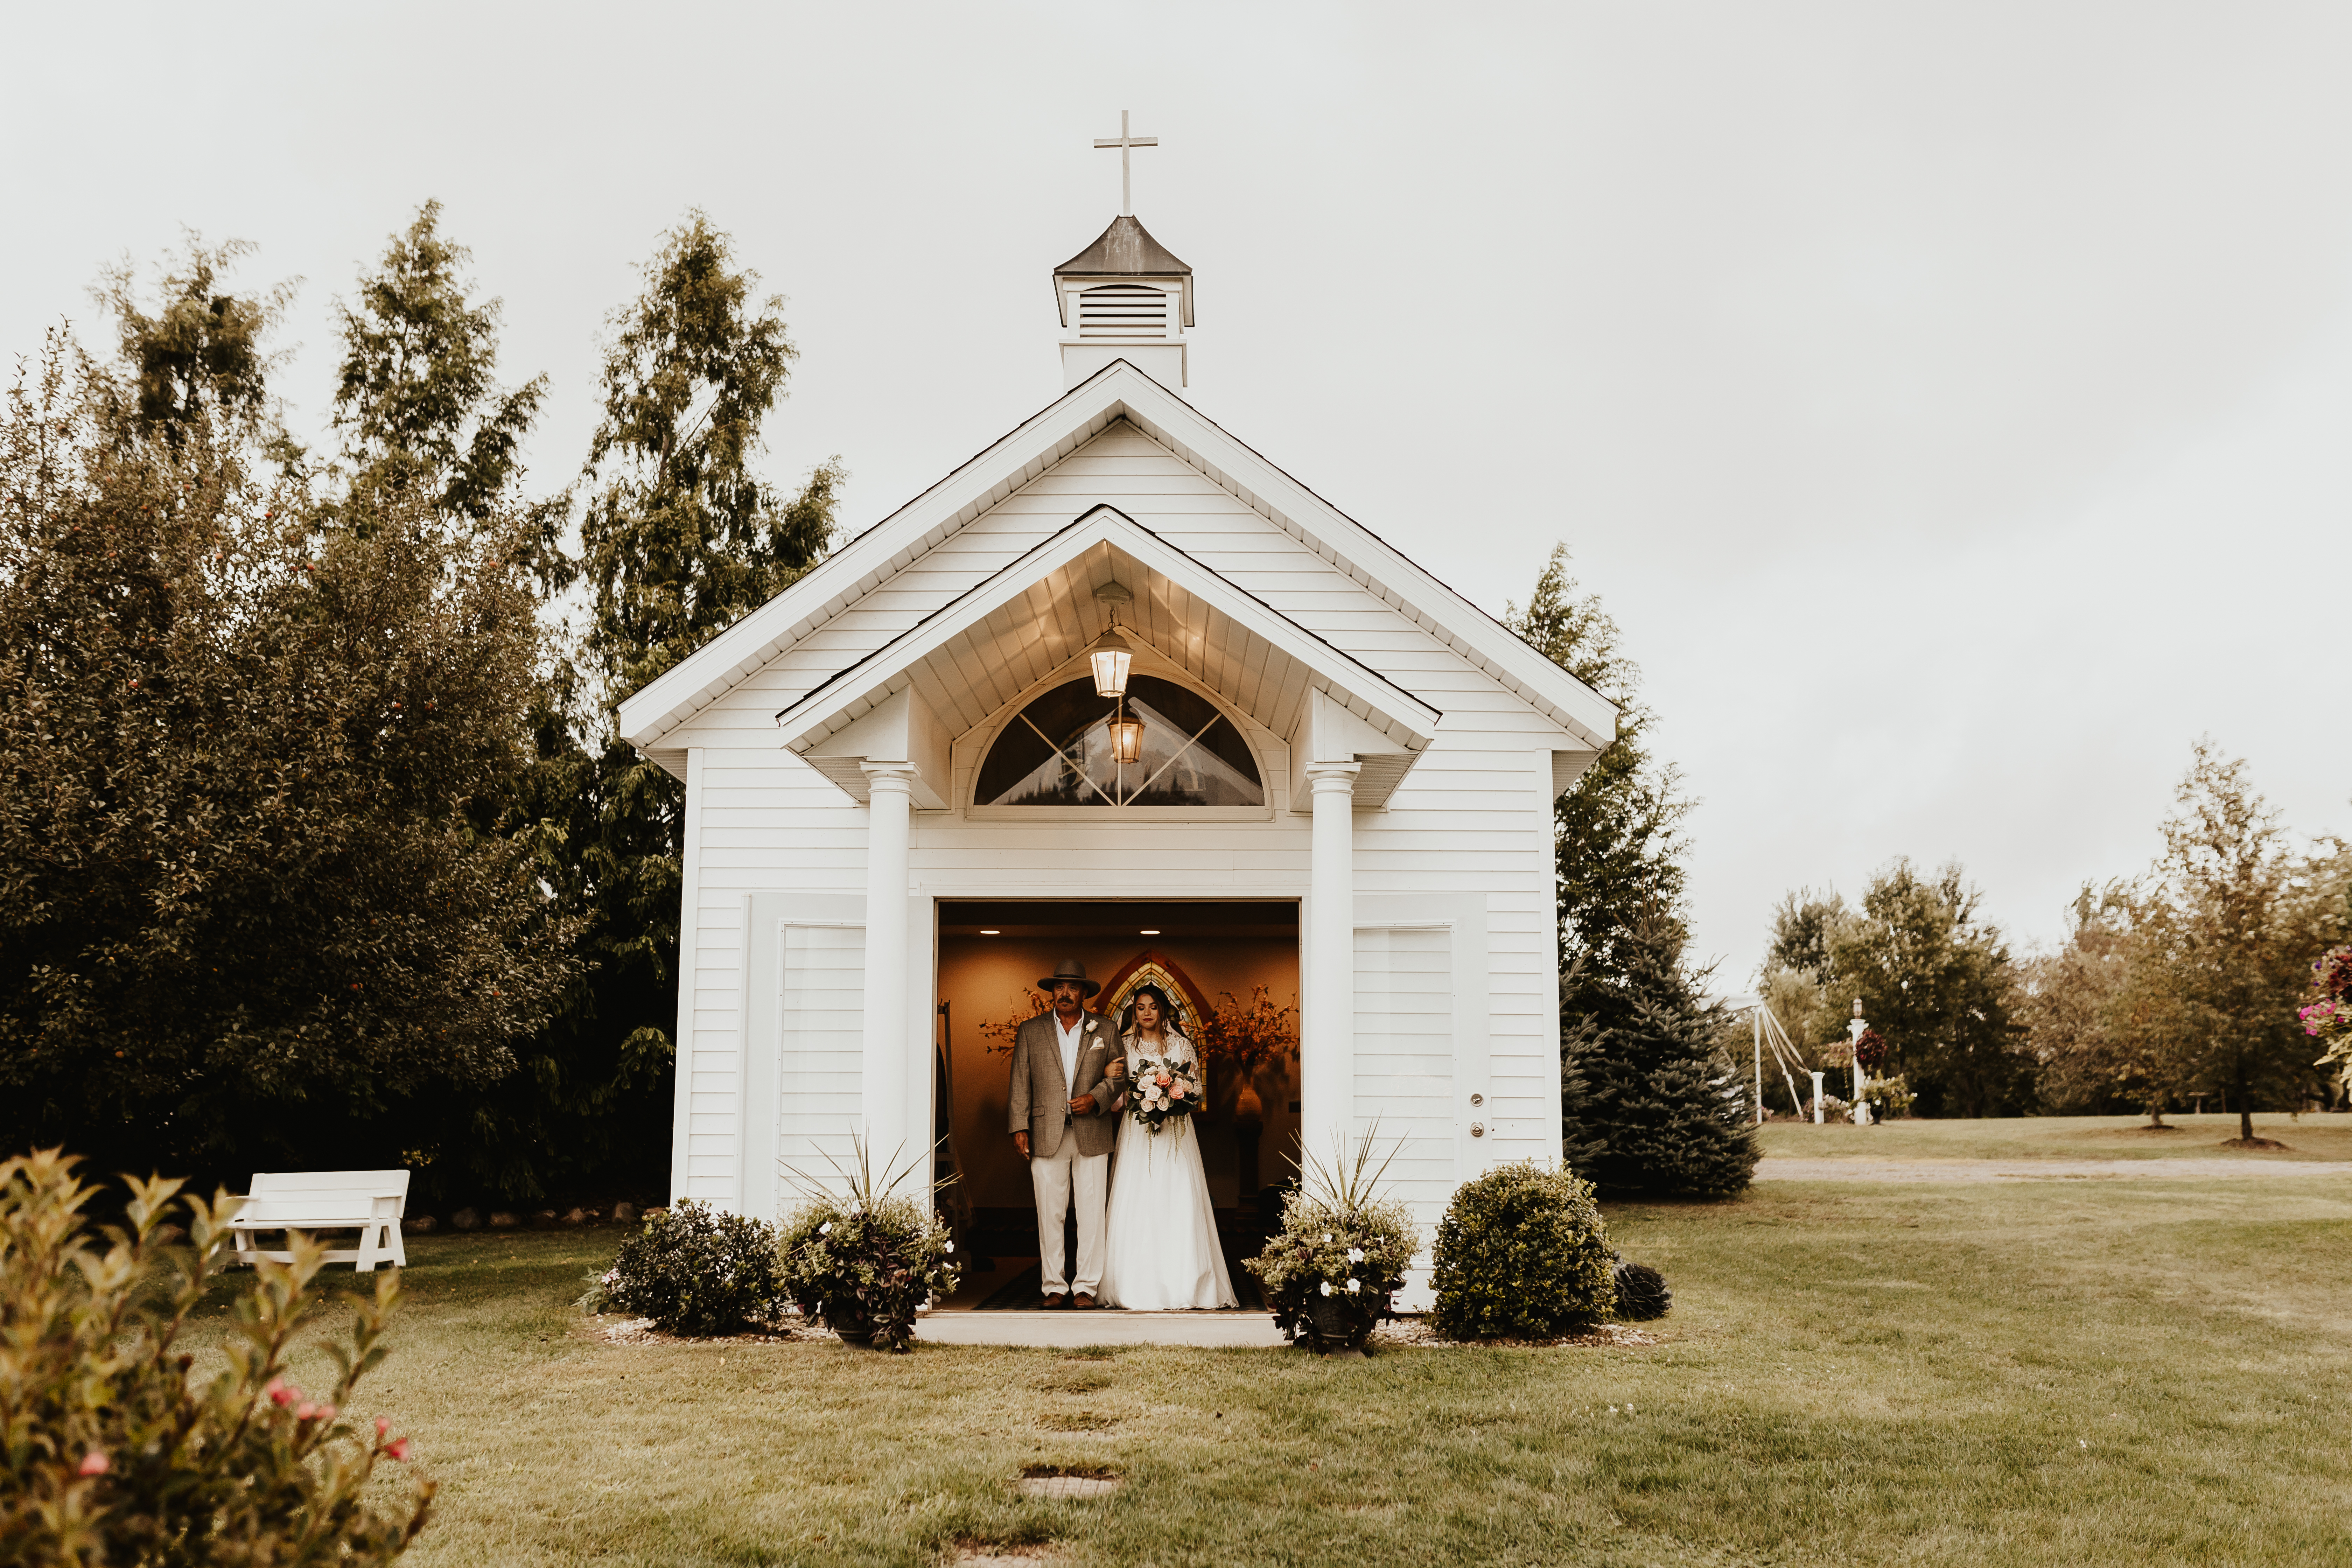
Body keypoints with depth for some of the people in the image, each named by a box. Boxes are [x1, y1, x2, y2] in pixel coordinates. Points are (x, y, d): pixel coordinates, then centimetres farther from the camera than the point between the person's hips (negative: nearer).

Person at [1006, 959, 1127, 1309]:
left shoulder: (1105, 1030, 9)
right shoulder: (1031, 1031, 9)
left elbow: (1119, 1075, 9)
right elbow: (1020, 1084, 7)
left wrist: (1096, 1098, -9)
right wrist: (1019, 1127, -1)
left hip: (1092, 1136, 0)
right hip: (1046, 1136, 0)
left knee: (1092, 1214, 0)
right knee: (1049, 1214, 2)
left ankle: (1087, 1287, 9)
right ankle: (1054, 1286, 12)